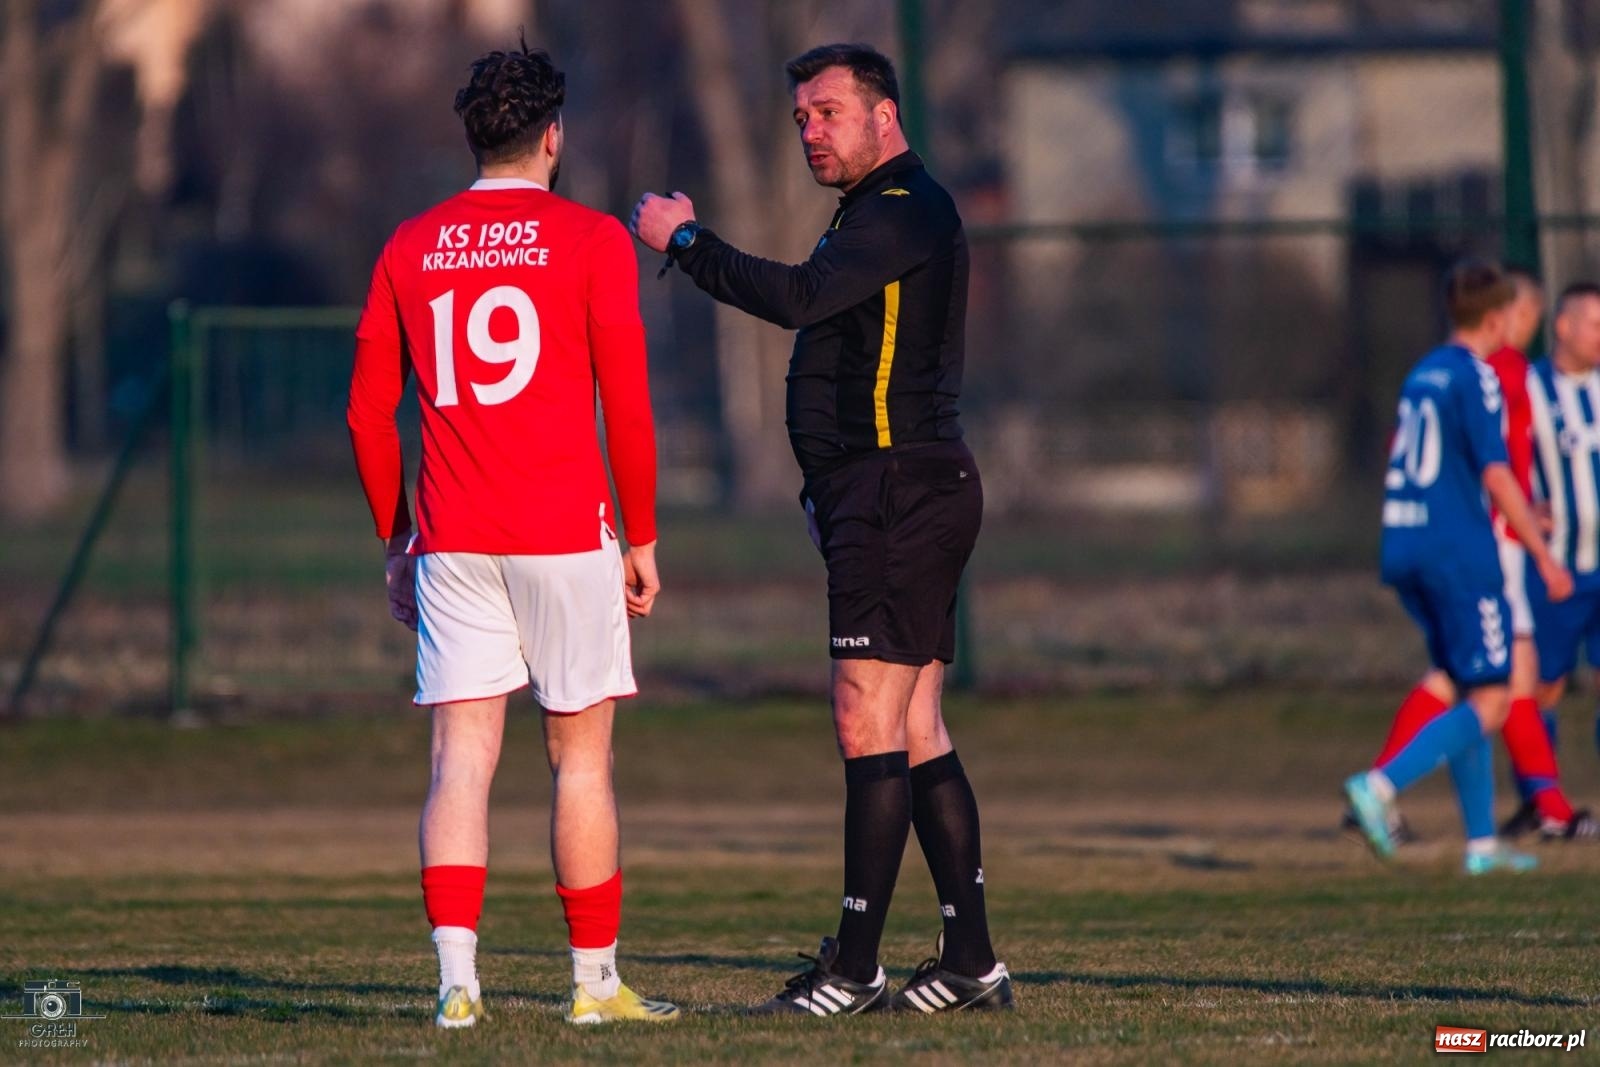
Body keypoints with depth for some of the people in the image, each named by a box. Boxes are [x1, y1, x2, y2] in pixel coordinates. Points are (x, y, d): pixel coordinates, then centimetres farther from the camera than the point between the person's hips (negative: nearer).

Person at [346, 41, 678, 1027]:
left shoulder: (409, 249, 8)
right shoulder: (591, 242, -2)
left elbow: (369, 412, 10)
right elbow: (627, 406, -5)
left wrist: (396, 541, 18)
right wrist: (642, 539, 4)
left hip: (450, 540, 3)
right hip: (565, 536, -3)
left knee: (463, 756, 1)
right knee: (582, 757, 5)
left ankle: (458, 979, -10)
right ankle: (596, 981, 9)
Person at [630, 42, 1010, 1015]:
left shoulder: (904, 212, -12)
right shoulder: (888, 212, 21)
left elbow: (801, 297, -25)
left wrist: (684, 241, -17)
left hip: (897, 490, -11)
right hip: (913, 490, 11)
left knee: (869, 724, -11)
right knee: (916, 735, 10)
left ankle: (856, 966, -11)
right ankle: (972, 960, 11)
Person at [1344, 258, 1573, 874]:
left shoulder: (1421, 375, 15)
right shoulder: (1477, 378, -10)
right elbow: (1495, 474, -17)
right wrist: (1542, 555, -11)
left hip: (1404, 547, 8)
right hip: (1460, 554, -8)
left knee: (1467, 691, 15)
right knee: (1489, 703, -6)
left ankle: (1482, 843, 13)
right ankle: (1380, 786, -23)